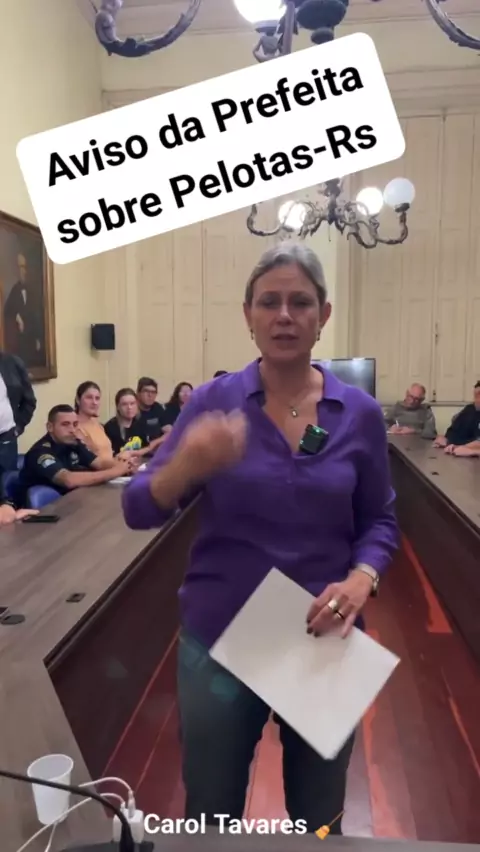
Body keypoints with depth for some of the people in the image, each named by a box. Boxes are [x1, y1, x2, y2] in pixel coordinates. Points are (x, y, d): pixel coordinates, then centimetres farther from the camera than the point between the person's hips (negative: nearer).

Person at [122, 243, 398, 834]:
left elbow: (380, 520, 4)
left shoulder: (359, 412, -4)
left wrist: (362, 579, -16)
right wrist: (188, 465, -32)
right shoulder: (213, 400, -8)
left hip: (324, 641, 1)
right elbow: (139, 511, -11)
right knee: (210, 819, 20)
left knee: (319, 820, 23)